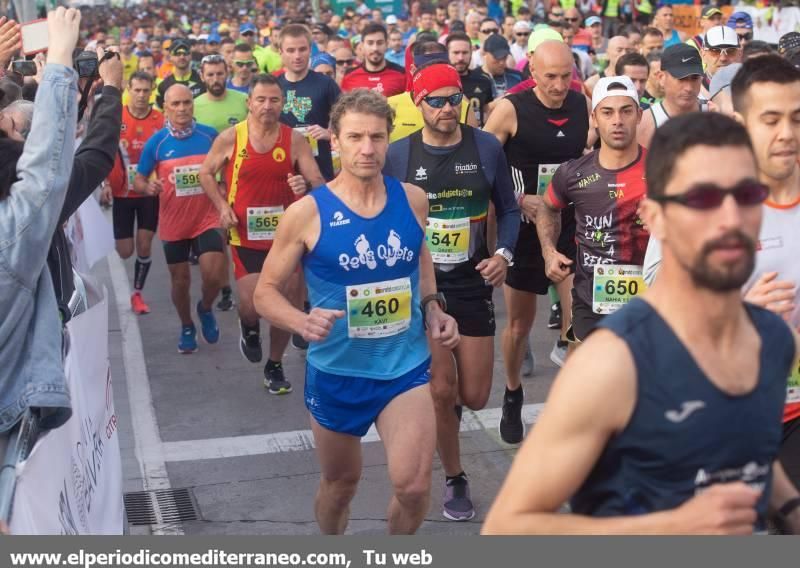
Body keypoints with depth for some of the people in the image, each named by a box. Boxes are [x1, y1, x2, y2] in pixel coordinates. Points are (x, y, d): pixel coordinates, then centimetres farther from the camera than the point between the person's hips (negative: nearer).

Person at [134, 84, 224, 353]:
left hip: (207, 219, -1)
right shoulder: (156, 142, -7)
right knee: (180, 280, 12)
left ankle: (205, 309, 20)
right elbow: (138, 180, 0)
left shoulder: (210, 135, -6)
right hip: (173, 223, 1)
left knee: (214, 276, -14)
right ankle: (187, 327, 36)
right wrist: (148, 187, -21)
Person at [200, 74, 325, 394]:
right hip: (245, 236, -1)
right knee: (252, 304, -10)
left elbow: (320, 183, -6)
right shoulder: (230, 138, -4)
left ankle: (275, 366, 29)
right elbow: (206, 173, 9)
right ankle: (249, 327, 30)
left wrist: (306, 187, -30)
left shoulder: (295, 140, -4)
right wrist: (222, 206, -5)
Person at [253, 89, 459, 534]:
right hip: (336, 370, -1)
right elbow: (266, 291, -6)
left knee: (414, 486, -14)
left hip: (406, 365, 1)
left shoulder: (413, 200, -4)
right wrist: (304, 323, -26)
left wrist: (432, 308, 2)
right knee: (340, 484, 18)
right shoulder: (307, 213, -14)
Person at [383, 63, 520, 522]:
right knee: (441, 390, -2)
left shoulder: (487, 148, -3)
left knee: (475, 396, 4)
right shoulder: (399, 155, -5)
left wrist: (504, 253, -12)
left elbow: (508, 209, 5)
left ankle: (444, 407, 42)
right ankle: (456, 480, 20)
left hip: (473, 285, 1)